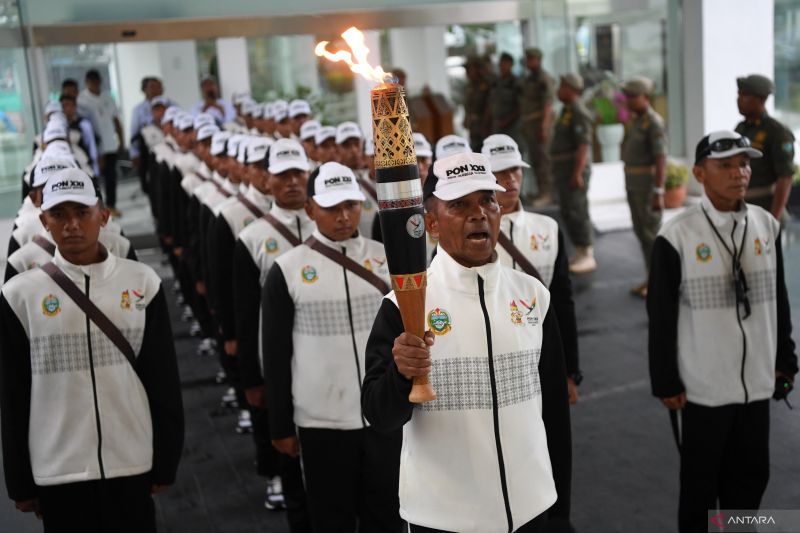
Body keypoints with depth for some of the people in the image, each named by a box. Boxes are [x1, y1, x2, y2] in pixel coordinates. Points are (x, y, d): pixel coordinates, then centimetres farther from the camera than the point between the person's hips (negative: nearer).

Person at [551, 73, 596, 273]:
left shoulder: (579, 113, -14)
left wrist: (577, 173, -26)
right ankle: (580, 253, 18)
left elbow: (584, 145, -21)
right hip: (563, 169, 10)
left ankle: (587, 257, -2)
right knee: (567, 212, 11)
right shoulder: (567, 111, 16)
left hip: (574, 169, -10)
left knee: (577, 212, -8)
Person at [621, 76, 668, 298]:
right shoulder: (634, 119, 12)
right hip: (633, 183, 9)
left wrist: (658, 192, -25)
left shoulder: (654, 122, -16)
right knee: (640, 230, 12)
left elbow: (661, 159, -21)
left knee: (651, 232, -4)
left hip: (648, 184, -9)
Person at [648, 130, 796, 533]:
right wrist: (666, 384, -7)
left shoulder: (767, 225, 2)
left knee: (751, 474, 17)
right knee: (700, 481, 11)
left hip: (757, 381, 4)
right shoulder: (677, 236, -13)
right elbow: (661, 315, -9)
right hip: (702, 386, -4)